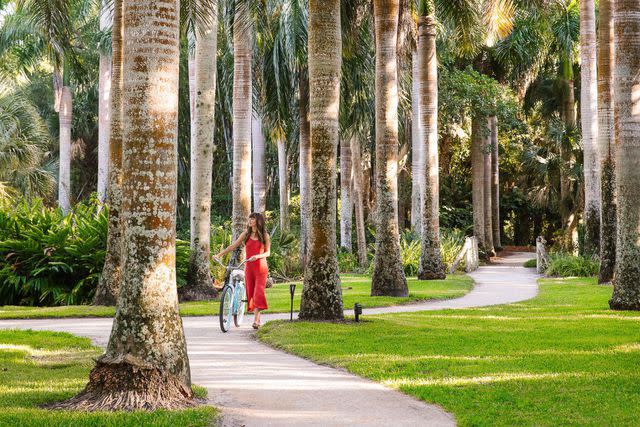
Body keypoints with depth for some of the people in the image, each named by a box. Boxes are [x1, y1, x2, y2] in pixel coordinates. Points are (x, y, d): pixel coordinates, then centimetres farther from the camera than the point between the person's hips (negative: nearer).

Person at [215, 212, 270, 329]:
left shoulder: (264, 235, 2)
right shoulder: (246, 234, 7)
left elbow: (267, 252, 0)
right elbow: (233, 246, 6)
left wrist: (257, 256, -19)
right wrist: (220, 254, -4)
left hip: (261, 267, -3)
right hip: (249, 267, 3)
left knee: (258, 292, -13)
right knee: (250, 292, 1)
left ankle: (256, 320, -16)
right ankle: (257, 319, 11)